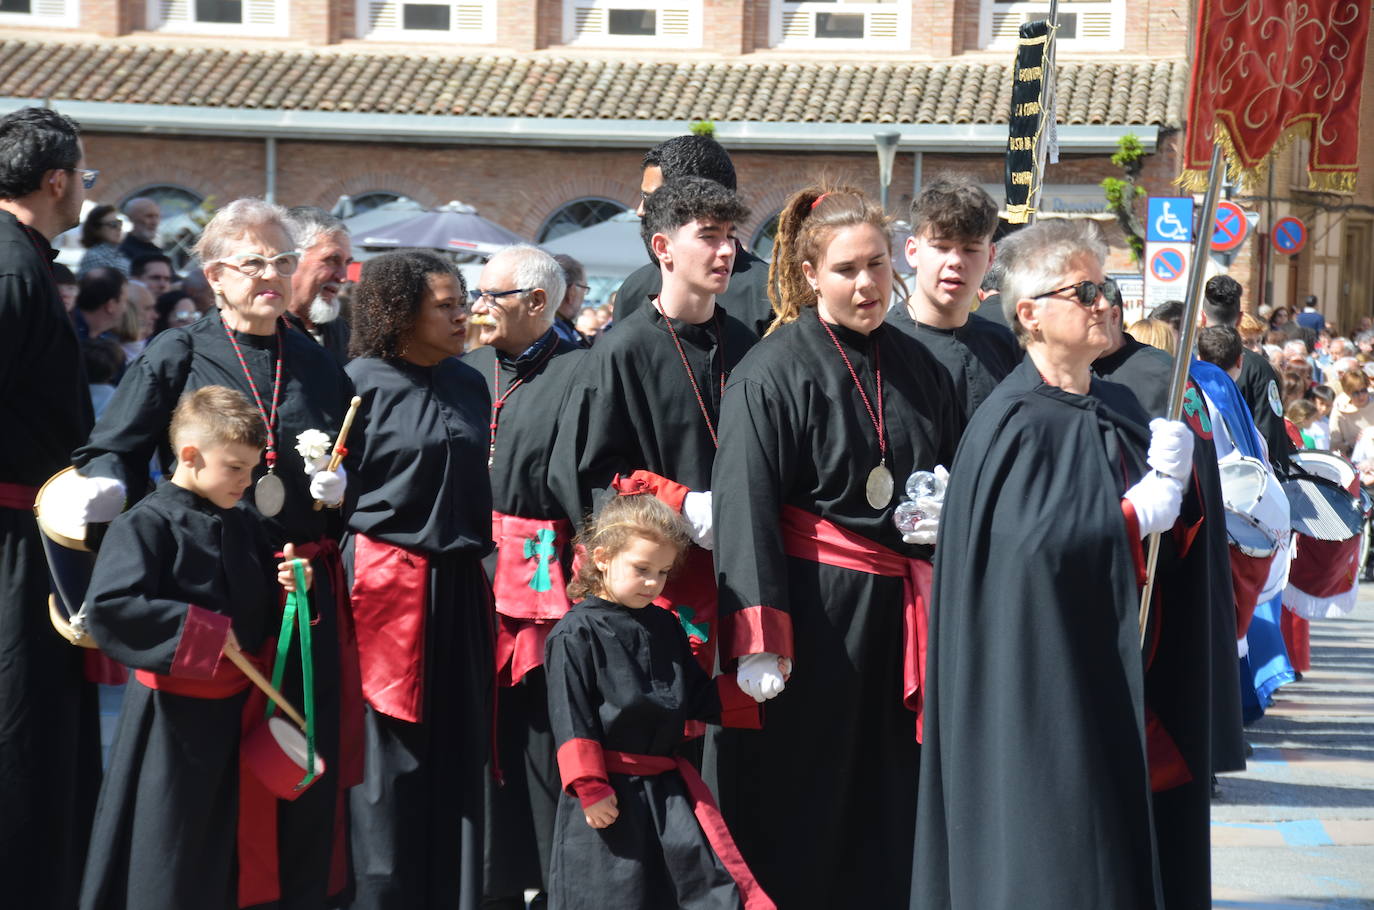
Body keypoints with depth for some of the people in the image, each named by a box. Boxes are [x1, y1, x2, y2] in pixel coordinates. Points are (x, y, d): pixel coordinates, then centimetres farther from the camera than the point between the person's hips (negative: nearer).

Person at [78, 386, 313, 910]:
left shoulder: (242, 527, 9)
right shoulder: (145, 525, -14)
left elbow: (261, 610, 22)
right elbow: (109, 609, -27)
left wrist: (289, 587, -2)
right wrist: (205, 634, -24)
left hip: (235, 708, 7)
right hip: (174, 715, -7)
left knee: (227, 844, 15)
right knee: (166, 864, -2)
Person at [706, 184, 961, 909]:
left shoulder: (920, 368, 10)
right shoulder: (772, 373, -8)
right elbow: (743, 510, -13)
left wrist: (949, 518, 0)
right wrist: (758, 642, -20)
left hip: (897, 612, 5)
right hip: (810, 610, -5)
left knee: (885, 812, 9)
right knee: (798, 812, 1)